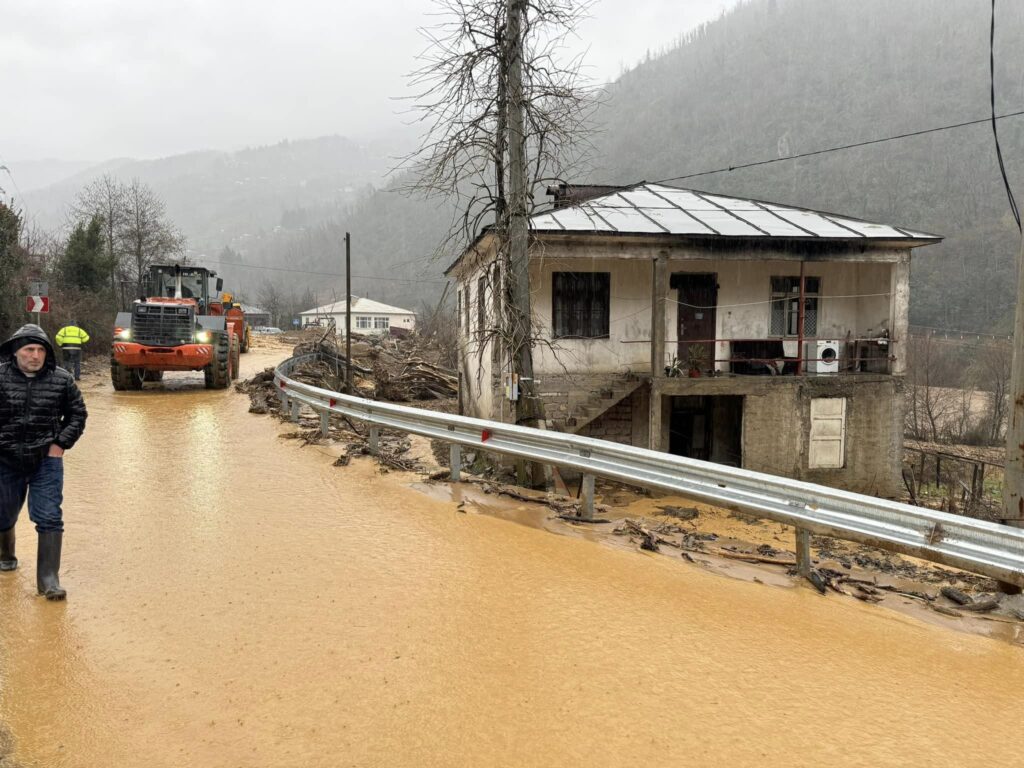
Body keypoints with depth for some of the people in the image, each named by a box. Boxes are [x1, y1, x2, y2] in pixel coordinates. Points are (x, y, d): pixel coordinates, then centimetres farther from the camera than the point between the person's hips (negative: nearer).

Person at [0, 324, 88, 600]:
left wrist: (61, 443, -4)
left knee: (49, 519, -7)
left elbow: (77, 414, 7)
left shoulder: (61, 380, -4)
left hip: (47, 461, -1)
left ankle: (48, 579, -2)